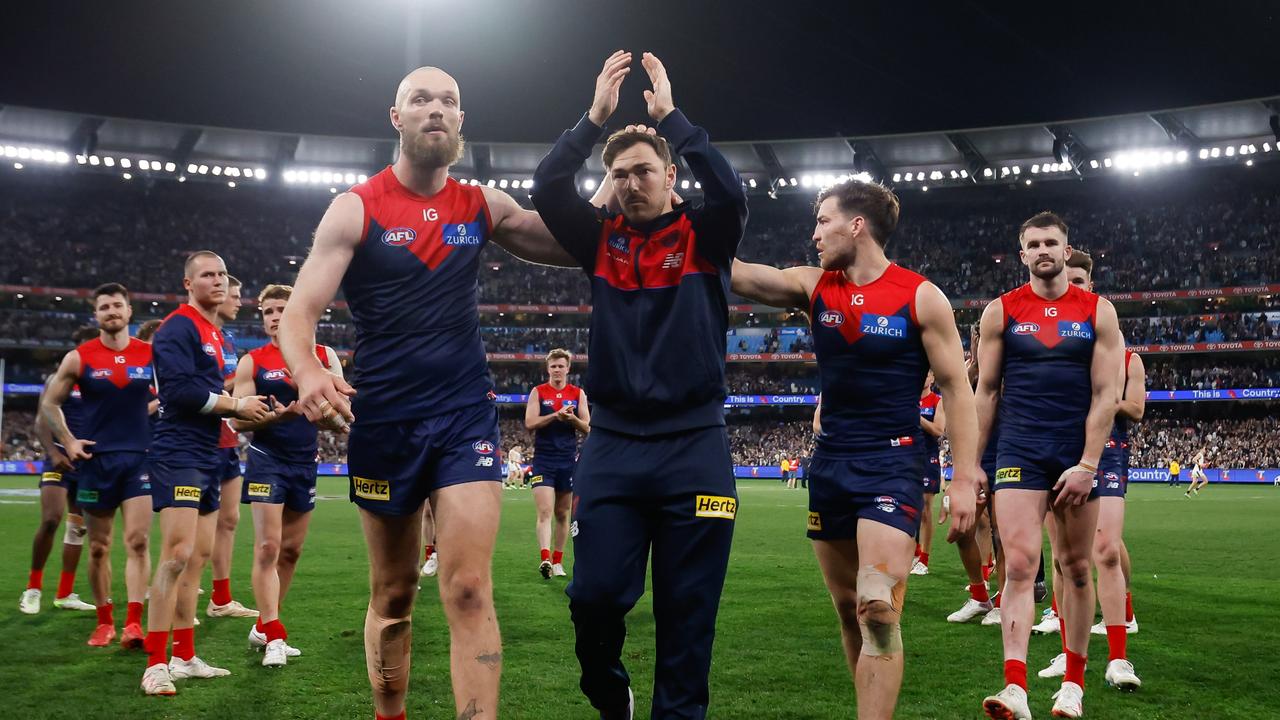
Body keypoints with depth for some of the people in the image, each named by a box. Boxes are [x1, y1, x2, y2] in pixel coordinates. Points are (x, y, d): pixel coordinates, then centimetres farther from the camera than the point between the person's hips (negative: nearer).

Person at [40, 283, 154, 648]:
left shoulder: (151, 355, 1)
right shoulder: (79, 358, 1)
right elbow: (49, 403, 10)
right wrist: (69, 441, 0)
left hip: (139, 457, 0)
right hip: (95, 458, 0)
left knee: (138, 540, -9)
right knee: (98, 546, 7)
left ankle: (133, 623, -8)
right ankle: (105, 621, 19)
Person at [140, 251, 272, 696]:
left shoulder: (215, 334, 20)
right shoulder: (179, 328, -9)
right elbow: (180, 389, -21)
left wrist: (245, 410, 5)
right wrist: (235, 405, -13)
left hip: (206, 456, 10)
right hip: (178, 455, -10)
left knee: (199, 556, 12)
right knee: (178, 554, -14)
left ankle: (184, 657, 20)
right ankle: (155, 664, -8)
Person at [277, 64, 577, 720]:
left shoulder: (483, 206, 5)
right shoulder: (356, 209, -4)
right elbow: (299, 311, -11)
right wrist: (308, 375, -34)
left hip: (466, 417, 1)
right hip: (382, 421, -1)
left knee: (469, 592, -11)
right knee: (392, 596, 11)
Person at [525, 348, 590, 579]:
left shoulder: (578, 393, 7)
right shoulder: (538, 392, 2)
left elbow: (586, 427, 4)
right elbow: (529, 423, -8)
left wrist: (572, 418, -16)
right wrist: (556, 415, -18)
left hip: (568, 460, 3)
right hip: (543, 459, -2)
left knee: (562, 514, 8)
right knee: (545, 512, -14)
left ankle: (557, 561, 15)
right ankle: (544, 559, -24)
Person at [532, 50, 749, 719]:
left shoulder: (703, 237, 3)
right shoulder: (601, 241, 9)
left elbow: (731, 192, -17)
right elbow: (547, 188, -5)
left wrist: (669, 114, -12)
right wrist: (596, 115, -8)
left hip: (694, 445, -1)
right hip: (613, 444, 2)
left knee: (687, 611, 2)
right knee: (594, 595, -2)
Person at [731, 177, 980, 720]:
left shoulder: (920, 297, -6)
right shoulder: (813, 287, 5)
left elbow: (957, 389, -5)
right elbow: (734, 273, -1)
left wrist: (965, 479, -10)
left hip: (892, 464, -5)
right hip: (830, 464, 5)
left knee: (878, 611, -16)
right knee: (848, 608, 10)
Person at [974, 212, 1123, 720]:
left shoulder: (1098, 312, 4)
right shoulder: (1001, 312, 4)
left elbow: (1104, 395, -1)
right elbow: (986, 390, 7)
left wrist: (1087, 464, -9)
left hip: (1076, 454, 1)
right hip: (1020, 452, -1)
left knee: (1076, 567, 9)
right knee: (1019, 565, -12)